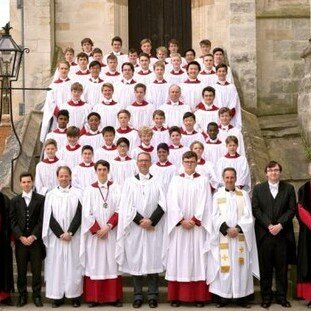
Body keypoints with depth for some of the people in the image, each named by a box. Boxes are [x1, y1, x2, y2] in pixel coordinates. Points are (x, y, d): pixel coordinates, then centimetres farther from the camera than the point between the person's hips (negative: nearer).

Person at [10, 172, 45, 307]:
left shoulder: (41, 199, 1)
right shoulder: (15, 200, 8)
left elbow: (42, 220, -3)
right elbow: (13, 221, 4)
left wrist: (33, 236, -11)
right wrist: (21, 237, -7)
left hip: (35, 240, -2)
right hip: (20, 241, 2)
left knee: (36, 270, 3)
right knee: (21, 270, 6)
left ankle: (37, 296, 11)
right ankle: (22, 295, 15)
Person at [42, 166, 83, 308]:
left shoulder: (77, 193, 3)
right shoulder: (51, 194, 6)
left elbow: (79, 215, -3)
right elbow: (49, 217, 1)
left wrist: (69, 232, -12)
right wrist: (61, 234, -9)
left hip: (73, 236, -1)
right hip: (56, 236, 1)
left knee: (73, 265, 0)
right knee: (56, 264, 1)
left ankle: (74, 295, 5)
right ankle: (57, 296, 6)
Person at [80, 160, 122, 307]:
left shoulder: (115, 188, 4)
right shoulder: (89, 189, 3)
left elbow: (119, 210, -2)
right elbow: (87, 213, -2)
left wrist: (108, 227, -13)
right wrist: (97, 230, -10)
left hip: (111, 232, 0)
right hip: (94, 233, 0)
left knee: (112, 263, 2)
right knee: (94, 263, 1)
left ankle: (114, 296, 9)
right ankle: (94, 297, 7)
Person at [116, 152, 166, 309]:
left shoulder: (157, 182, 8)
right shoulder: (129, 182, 8)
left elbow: (162, 204, 0)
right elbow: (127, 205, -1)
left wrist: (151, 220, -12)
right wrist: (141, 220, -12)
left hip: (153, 227, 0)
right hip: (135, 227, 0)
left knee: (153, 259, -1)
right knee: (135, 260, 0)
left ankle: (153, 295, 5)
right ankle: (138, 295, 7)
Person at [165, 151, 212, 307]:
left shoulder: (203, 180, 6)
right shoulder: (176, 180, 8)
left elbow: (204, 203, -2)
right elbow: (172, 202, -1)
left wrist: (194, 220, -12)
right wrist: (182, 220, -12)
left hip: (198, 227, -1)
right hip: (179, 226, 1)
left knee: (198, 259, -1)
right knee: (178, 259, 0)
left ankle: (199, 296, 4)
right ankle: (176, 296, 5)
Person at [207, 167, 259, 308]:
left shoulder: (244, 195, 9)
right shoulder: (217, 195, 8)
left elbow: (248, 216, 1)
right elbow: (215, 216, -1)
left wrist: (238, 228, -13)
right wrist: (227, 229, -15)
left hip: (240, 236, 1)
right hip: (223, 237, 0)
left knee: (241, 265, 0)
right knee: (224, 266, -3)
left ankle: (241, 296, 6)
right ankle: (224, 296, 2)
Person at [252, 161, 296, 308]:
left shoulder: (289, 188, 7)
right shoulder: (258, 189, 7)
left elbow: (292, 209, 0)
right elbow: (255, 209, -1)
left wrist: (280, 225, -11)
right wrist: (268, 225, -12)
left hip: (283, 234, 0)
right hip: (264, 234, 0)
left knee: (282, 267, 5)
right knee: (265, 267, 4)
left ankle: (281, 296, 15)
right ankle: (266, 296, 12)